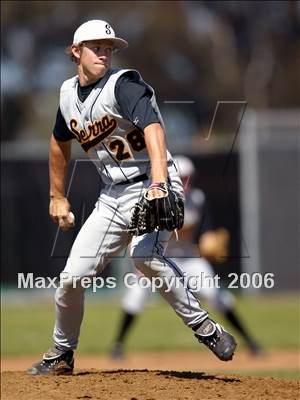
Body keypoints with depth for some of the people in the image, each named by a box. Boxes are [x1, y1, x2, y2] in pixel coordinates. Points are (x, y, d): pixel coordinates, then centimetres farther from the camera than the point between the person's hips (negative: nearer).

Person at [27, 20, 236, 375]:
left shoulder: (123, 84, -15)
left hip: (152, 187, -7)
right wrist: (57, 196, 26)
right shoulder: (68, 93, 7)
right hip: (112, 197, 7)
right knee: (72, 276, 2)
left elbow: (152, 127, -32)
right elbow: (60, 143, 26)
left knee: (144, 254, -34)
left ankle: (203, 326, -24)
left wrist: (158, 183, -47)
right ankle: (61, 355, 24)